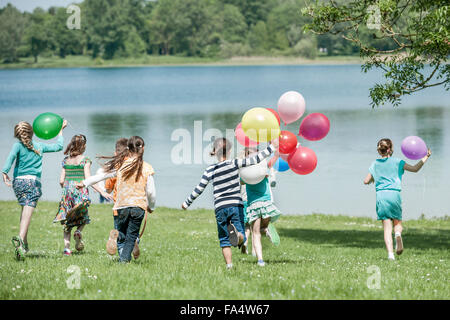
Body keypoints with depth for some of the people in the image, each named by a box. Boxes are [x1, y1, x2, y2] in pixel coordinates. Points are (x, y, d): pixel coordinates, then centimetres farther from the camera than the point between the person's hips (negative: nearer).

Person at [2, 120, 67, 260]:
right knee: (28, 212, -13)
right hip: (34, 181, -1)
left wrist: (4, 172, -22)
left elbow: (11, 157, -16)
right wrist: (61, 131, 41)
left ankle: (24, 243, 20)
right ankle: (20, 239, -36)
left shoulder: (18, 145, 4)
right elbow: (58, 146, 28)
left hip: (19, 181, 1)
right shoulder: (40, 146, 12)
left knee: (25, 210, 20)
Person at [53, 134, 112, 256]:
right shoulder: (85, 160, -4)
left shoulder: (66, 160, 8)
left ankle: (66, 247, -5)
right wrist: (102, 192, -11)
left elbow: (61, 180, 7)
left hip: (67, 191, 3)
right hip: (81, 191, -3)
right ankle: (78, 232, -14)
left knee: (68, 222, 6)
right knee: (83, 218, 16)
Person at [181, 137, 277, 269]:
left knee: (224, 240, 12)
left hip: (220, 208, 1)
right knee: (241, 238, -1)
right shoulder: (234, 163, -1)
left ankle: (229, 265, -1)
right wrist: (272, 147, 3)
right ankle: (236, 233, -35)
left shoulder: (210, 170, 3)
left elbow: (199, 189, 5)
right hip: (236, 205, -1)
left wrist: (187, 203, 19)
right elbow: (255, 160, -5)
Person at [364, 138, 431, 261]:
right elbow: (415, 168, -2)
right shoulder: (397, 162, 5)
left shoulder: (375, 164, 12)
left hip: (381, 195, 1)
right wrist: (425, 157, 10)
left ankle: (390, 254, -15)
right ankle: (398, 233, -22)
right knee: (397, 222, 15)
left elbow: (366, 181, 14)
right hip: (394, 195, -1)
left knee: (387, 227, 1)